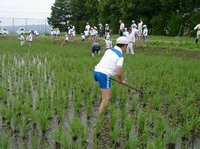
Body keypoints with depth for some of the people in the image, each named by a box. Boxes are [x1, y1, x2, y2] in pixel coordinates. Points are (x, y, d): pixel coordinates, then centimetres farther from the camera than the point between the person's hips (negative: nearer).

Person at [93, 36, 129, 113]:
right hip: (104, 75, -8)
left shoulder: (109, 50, 12)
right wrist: (121, 80, 2)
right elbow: (118, 73, -17)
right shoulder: (120, 56, -9)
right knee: (106, 99, -3)